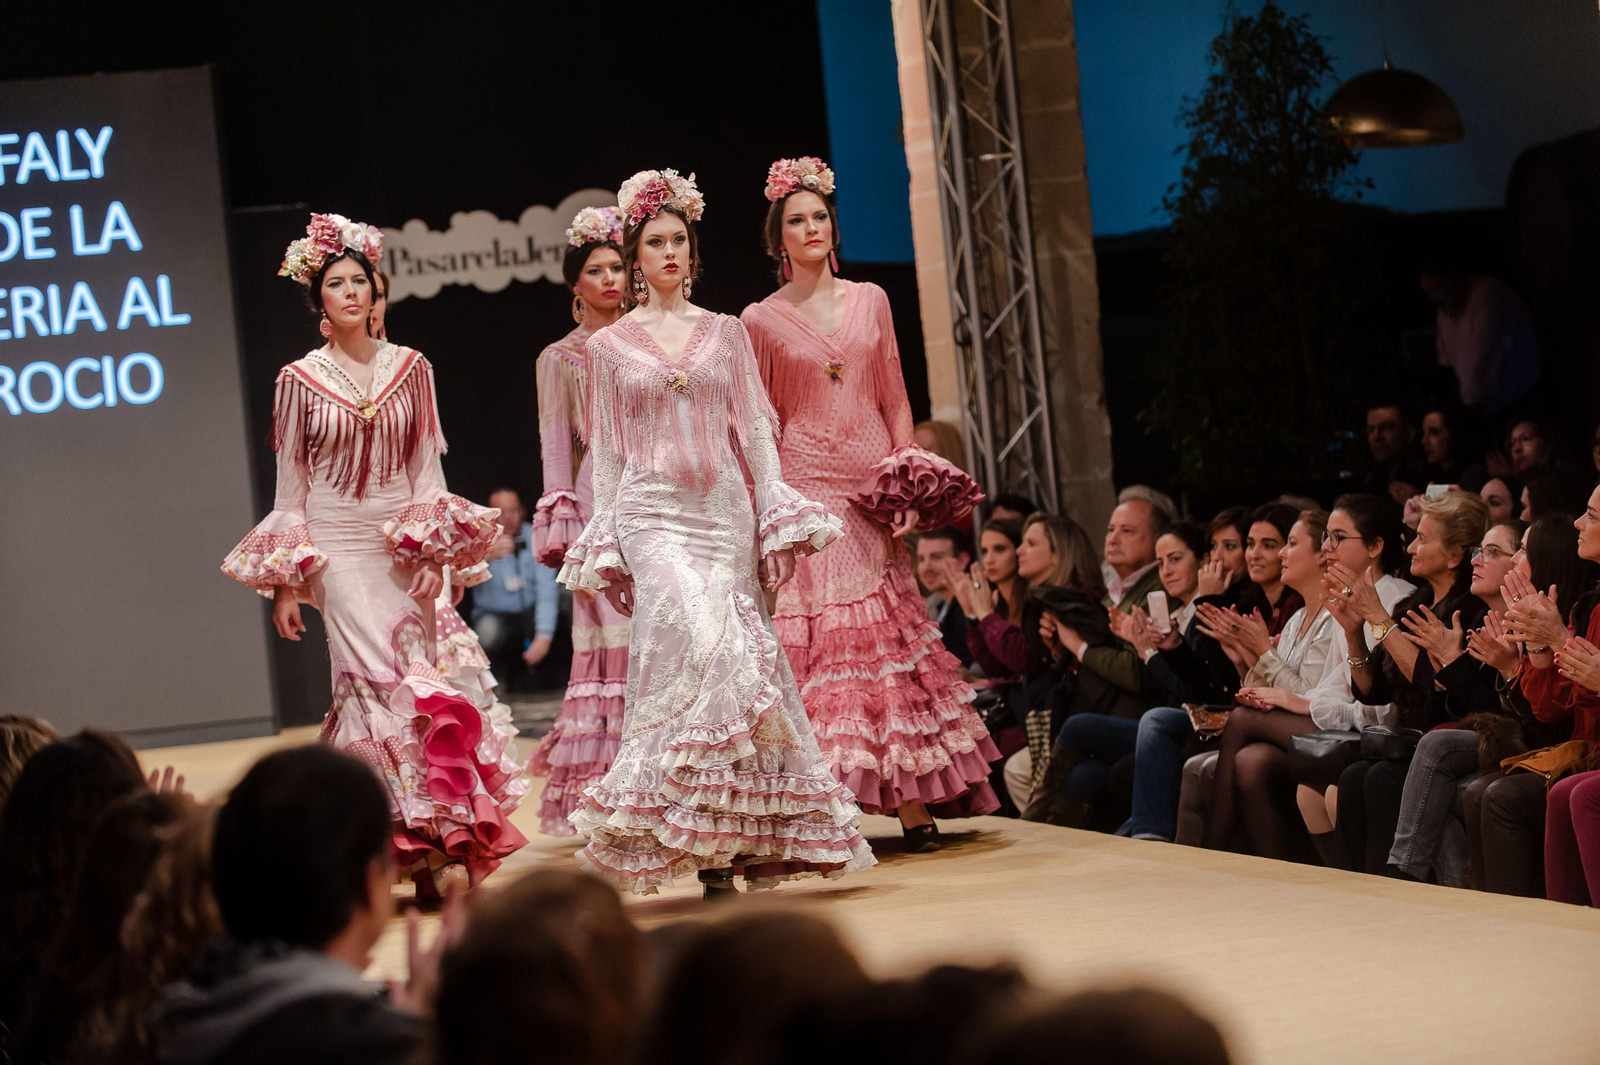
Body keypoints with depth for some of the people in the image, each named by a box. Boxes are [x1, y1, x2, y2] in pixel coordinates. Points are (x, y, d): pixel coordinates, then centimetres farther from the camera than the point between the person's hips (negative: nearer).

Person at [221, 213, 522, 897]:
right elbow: (290, 485, 5)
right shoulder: (300, 380, 3)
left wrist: (439, 544, 0)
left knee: (369, 692, -2)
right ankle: (439, 843, -17)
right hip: (338, 551, -2)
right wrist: (284, 582, 1)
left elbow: (427, 464, 12)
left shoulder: (410, 369, 9)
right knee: (397, 685, -15)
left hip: (407, 550, 2)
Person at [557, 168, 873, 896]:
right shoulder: (609, 347, 10)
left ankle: (741, 831, 1)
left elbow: (755, 429, 11)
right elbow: (606, 452, 10)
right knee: (702, 645, -21)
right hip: (654, 513, -3)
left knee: (738, 658, -6)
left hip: (724, 509, 3)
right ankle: (712, 855, -17)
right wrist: (605, 546, 3)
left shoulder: (726, 333, 14)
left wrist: (776, 520, 1)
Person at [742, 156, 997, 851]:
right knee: (814, 635, -9)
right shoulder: (760, 320, 5)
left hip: (871, 482, 2)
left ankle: (914, 807, -3)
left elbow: (894, 399, 11)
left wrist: (910, 481, 0)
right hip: (803, 489, -2)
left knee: (884, 634, -2)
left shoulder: (870, 301, 12)